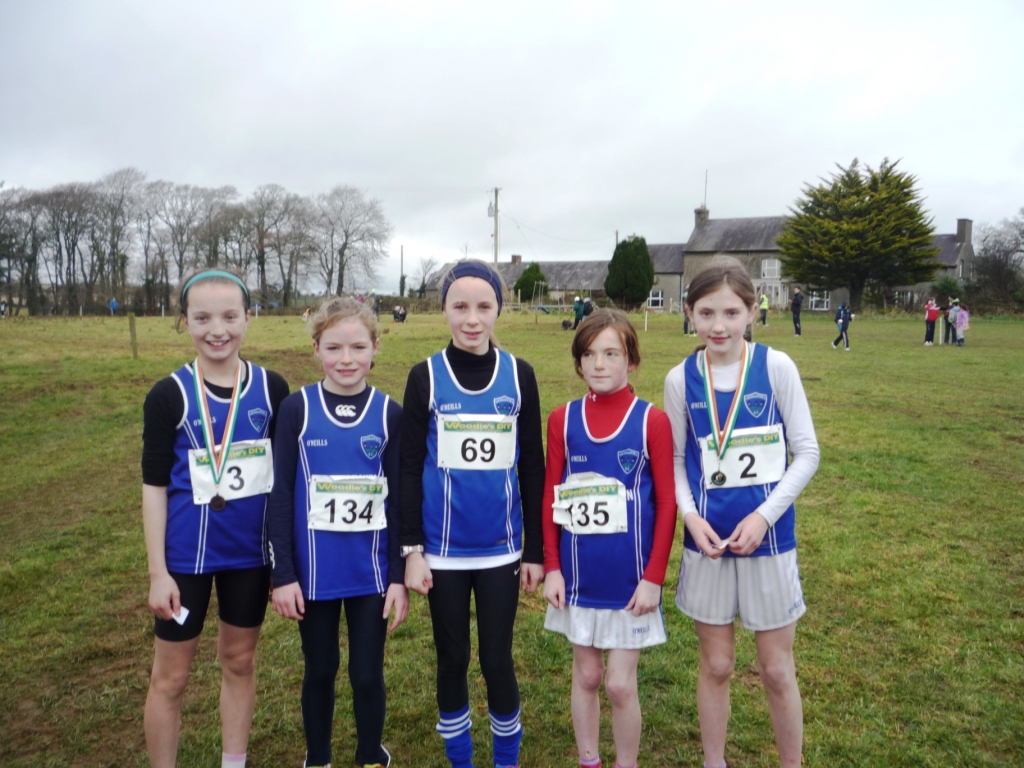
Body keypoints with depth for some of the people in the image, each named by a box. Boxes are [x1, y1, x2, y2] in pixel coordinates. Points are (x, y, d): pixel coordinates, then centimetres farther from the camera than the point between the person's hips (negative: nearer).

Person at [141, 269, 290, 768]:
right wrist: (158, 572, -7)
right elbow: (154, 486, -5)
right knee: (171, 676, 10)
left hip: (251, 552, 2)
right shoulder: (169, 395, -8)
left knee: (239, 661, 17)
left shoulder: (272, 389, -4)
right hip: (186, 554, -2)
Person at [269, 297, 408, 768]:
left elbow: (399, 499, -1)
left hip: (371, 571, 0)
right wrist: (283, 573, -6)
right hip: (314, 570, 0)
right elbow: (281, 495, -4)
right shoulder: (297, 408, -6)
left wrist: (400, 575, -2)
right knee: (319, 671, 16)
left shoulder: (389, 414, -4)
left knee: (367, 673, 11)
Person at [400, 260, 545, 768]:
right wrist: (411, 549, -5)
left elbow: (532, 468, 3)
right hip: (443, 547, 0)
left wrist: (535, 549, 3)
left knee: (497, 659, 8)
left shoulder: (519, 375, -1)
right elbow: (409, 468, -2)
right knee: (452, 659, 12)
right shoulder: (426, 377, -3)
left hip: (501, 547, 0)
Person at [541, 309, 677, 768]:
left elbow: (667, 503, -6)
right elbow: (550, 498, 3)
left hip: (630, 577, -2)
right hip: (578, 574, 3)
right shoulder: (563, 419, -1)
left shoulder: (651, 421, -9)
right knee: (586, 676, 17)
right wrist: (551, 567, -1)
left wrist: (653, 577, -9)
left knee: (620, 684, 5)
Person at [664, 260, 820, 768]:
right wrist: (691, 516, -11)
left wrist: (764, 515, -13)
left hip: (768, 537, -1)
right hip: (706, 539, 1)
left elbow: (807, 452, -4)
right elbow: (676, 459, 5)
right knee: (716, 666, 15)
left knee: (776, 670, 12)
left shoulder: (776, 367, -8)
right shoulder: (681, 379, -3)